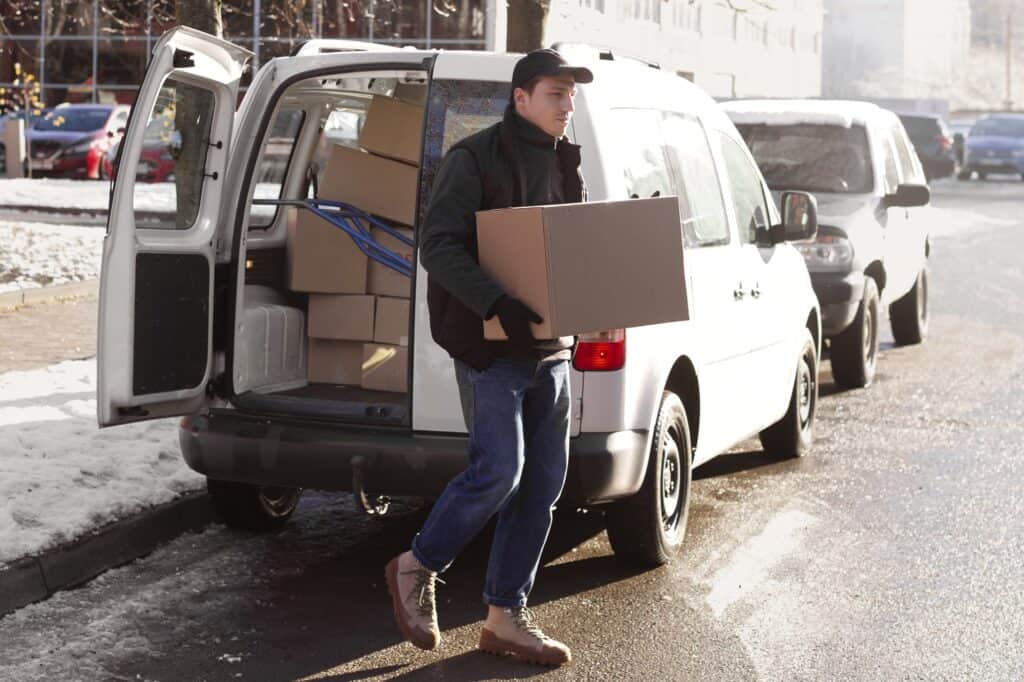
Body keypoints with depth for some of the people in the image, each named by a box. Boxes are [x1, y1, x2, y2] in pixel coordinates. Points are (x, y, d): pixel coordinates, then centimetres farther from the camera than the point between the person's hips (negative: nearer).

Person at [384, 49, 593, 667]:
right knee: (499, 471, -13)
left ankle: (506, 616, 15)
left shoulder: (567, 166, 14)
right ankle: (416, 567, 12)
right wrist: (497, 303, -28)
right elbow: (438, 244, -16)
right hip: (490, 345, -7)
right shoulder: (476, 159, -8)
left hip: (551, 347, 7)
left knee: (544, 481, 6)